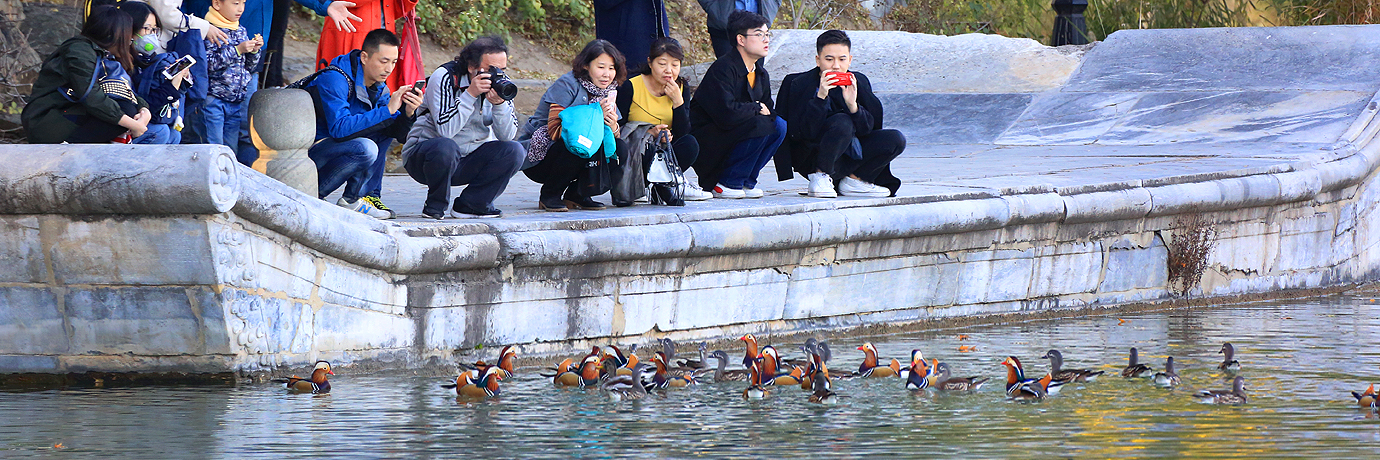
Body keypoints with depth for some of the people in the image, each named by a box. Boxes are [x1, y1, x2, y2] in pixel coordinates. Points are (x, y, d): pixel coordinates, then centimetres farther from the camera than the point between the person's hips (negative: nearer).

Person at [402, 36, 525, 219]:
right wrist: (470, 94, -32)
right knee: (445, 147, -38)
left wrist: (500, 103, -26)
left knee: (514, 151, -15)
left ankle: (469, 204, -5)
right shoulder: (445, 78, -17)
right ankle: (435, 205, -12)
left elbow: (507, 136, -9)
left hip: (469, 159, 5)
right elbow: (445, 130, -29)